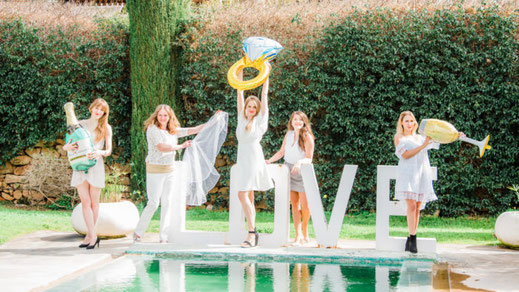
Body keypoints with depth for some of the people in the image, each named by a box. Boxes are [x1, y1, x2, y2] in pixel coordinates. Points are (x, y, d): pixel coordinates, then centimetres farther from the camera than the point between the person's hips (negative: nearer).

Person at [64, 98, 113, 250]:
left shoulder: (106, 128, 8)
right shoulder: (80, 124, 12)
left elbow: (109, 150, 3)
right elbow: (65, 145, 12)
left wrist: (99, 153, -20)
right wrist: (68, 147, -13)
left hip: (95, 165, -1)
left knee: (94, 202, 1)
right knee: (85, 202, -6)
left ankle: (90, 235, 9)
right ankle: (93, 236, -6)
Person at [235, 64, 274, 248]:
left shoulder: (260, 120, 1)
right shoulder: (241, 119, 12)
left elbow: (264, 95, 1)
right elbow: (240, 92, 13)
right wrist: (240, 72, 13)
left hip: (254, 159, -6)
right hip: (242, 159, 6)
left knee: (243, 194, -16)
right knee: (248, 196, 7)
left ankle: (251, 232, -15)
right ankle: (252, 233, 11)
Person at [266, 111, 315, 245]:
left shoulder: (307, 137, -11)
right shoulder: (289, 134, 4)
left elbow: (309, 159, -14)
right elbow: (281, 152, 13)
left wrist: (300, 162, -33)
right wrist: (269, 161, 4)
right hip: (289, 170, 4)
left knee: (304, 204, -1)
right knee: (294, 204, -1)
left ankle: (305, 230, 23)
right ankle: (298, 236, -2)